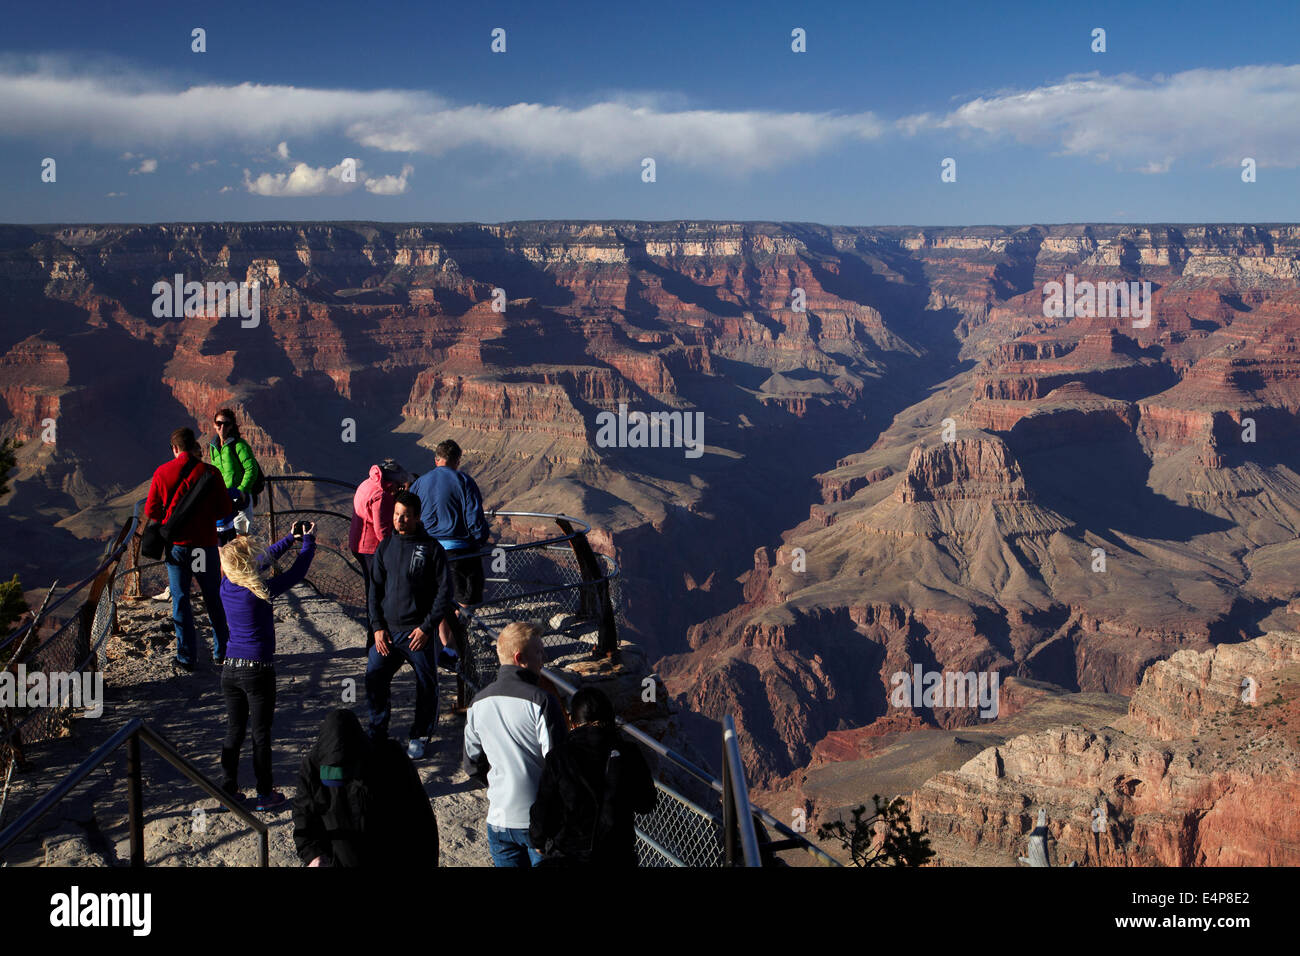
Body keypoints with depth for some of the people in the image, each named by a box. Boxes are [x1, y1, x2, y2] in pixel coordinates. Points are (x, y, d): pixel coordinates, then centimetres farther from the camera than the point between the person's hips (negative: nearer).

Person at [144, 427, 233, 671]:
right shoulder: (211, 472, -6)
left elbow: (150, 510, -1)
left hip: (176, 545, 0)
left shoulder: (162, 472, -4)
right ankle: (221, 652, 20)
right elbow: (224, 510, -3)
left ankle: (186, 657, 8)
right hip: (205, 544, 0)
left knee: (180, 600, 7)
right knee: (213, 599, 14)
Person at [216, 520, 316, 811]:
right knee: (261, 734, 6)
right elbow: (297, 573, -6)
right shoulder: (260, 591, -18)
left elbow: (265, 559, 14)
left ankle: (228, 790, 23)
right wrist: (308, 542, 9)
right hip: (258, 671, -6)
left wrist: (290, 538, 22)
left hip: (230, 669, 6)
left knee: (233, 732, 15)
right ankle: (264, 795, 15)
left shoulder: (227, 586, 0)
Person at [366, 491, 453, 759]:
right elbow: (375, 590, 10)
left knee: (426, 686, 3)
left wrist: (427, 627, -10)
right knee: (374, 679, -3)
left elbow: (444, 592, -4)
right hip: (387, 631, 3)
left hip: (418, 632, -3)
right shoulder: (385, 547, 7)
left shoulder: (431, 548, -4)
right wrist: (377, 626, -1)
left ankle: (419, 736, 22)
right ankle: (378, 733, 16)